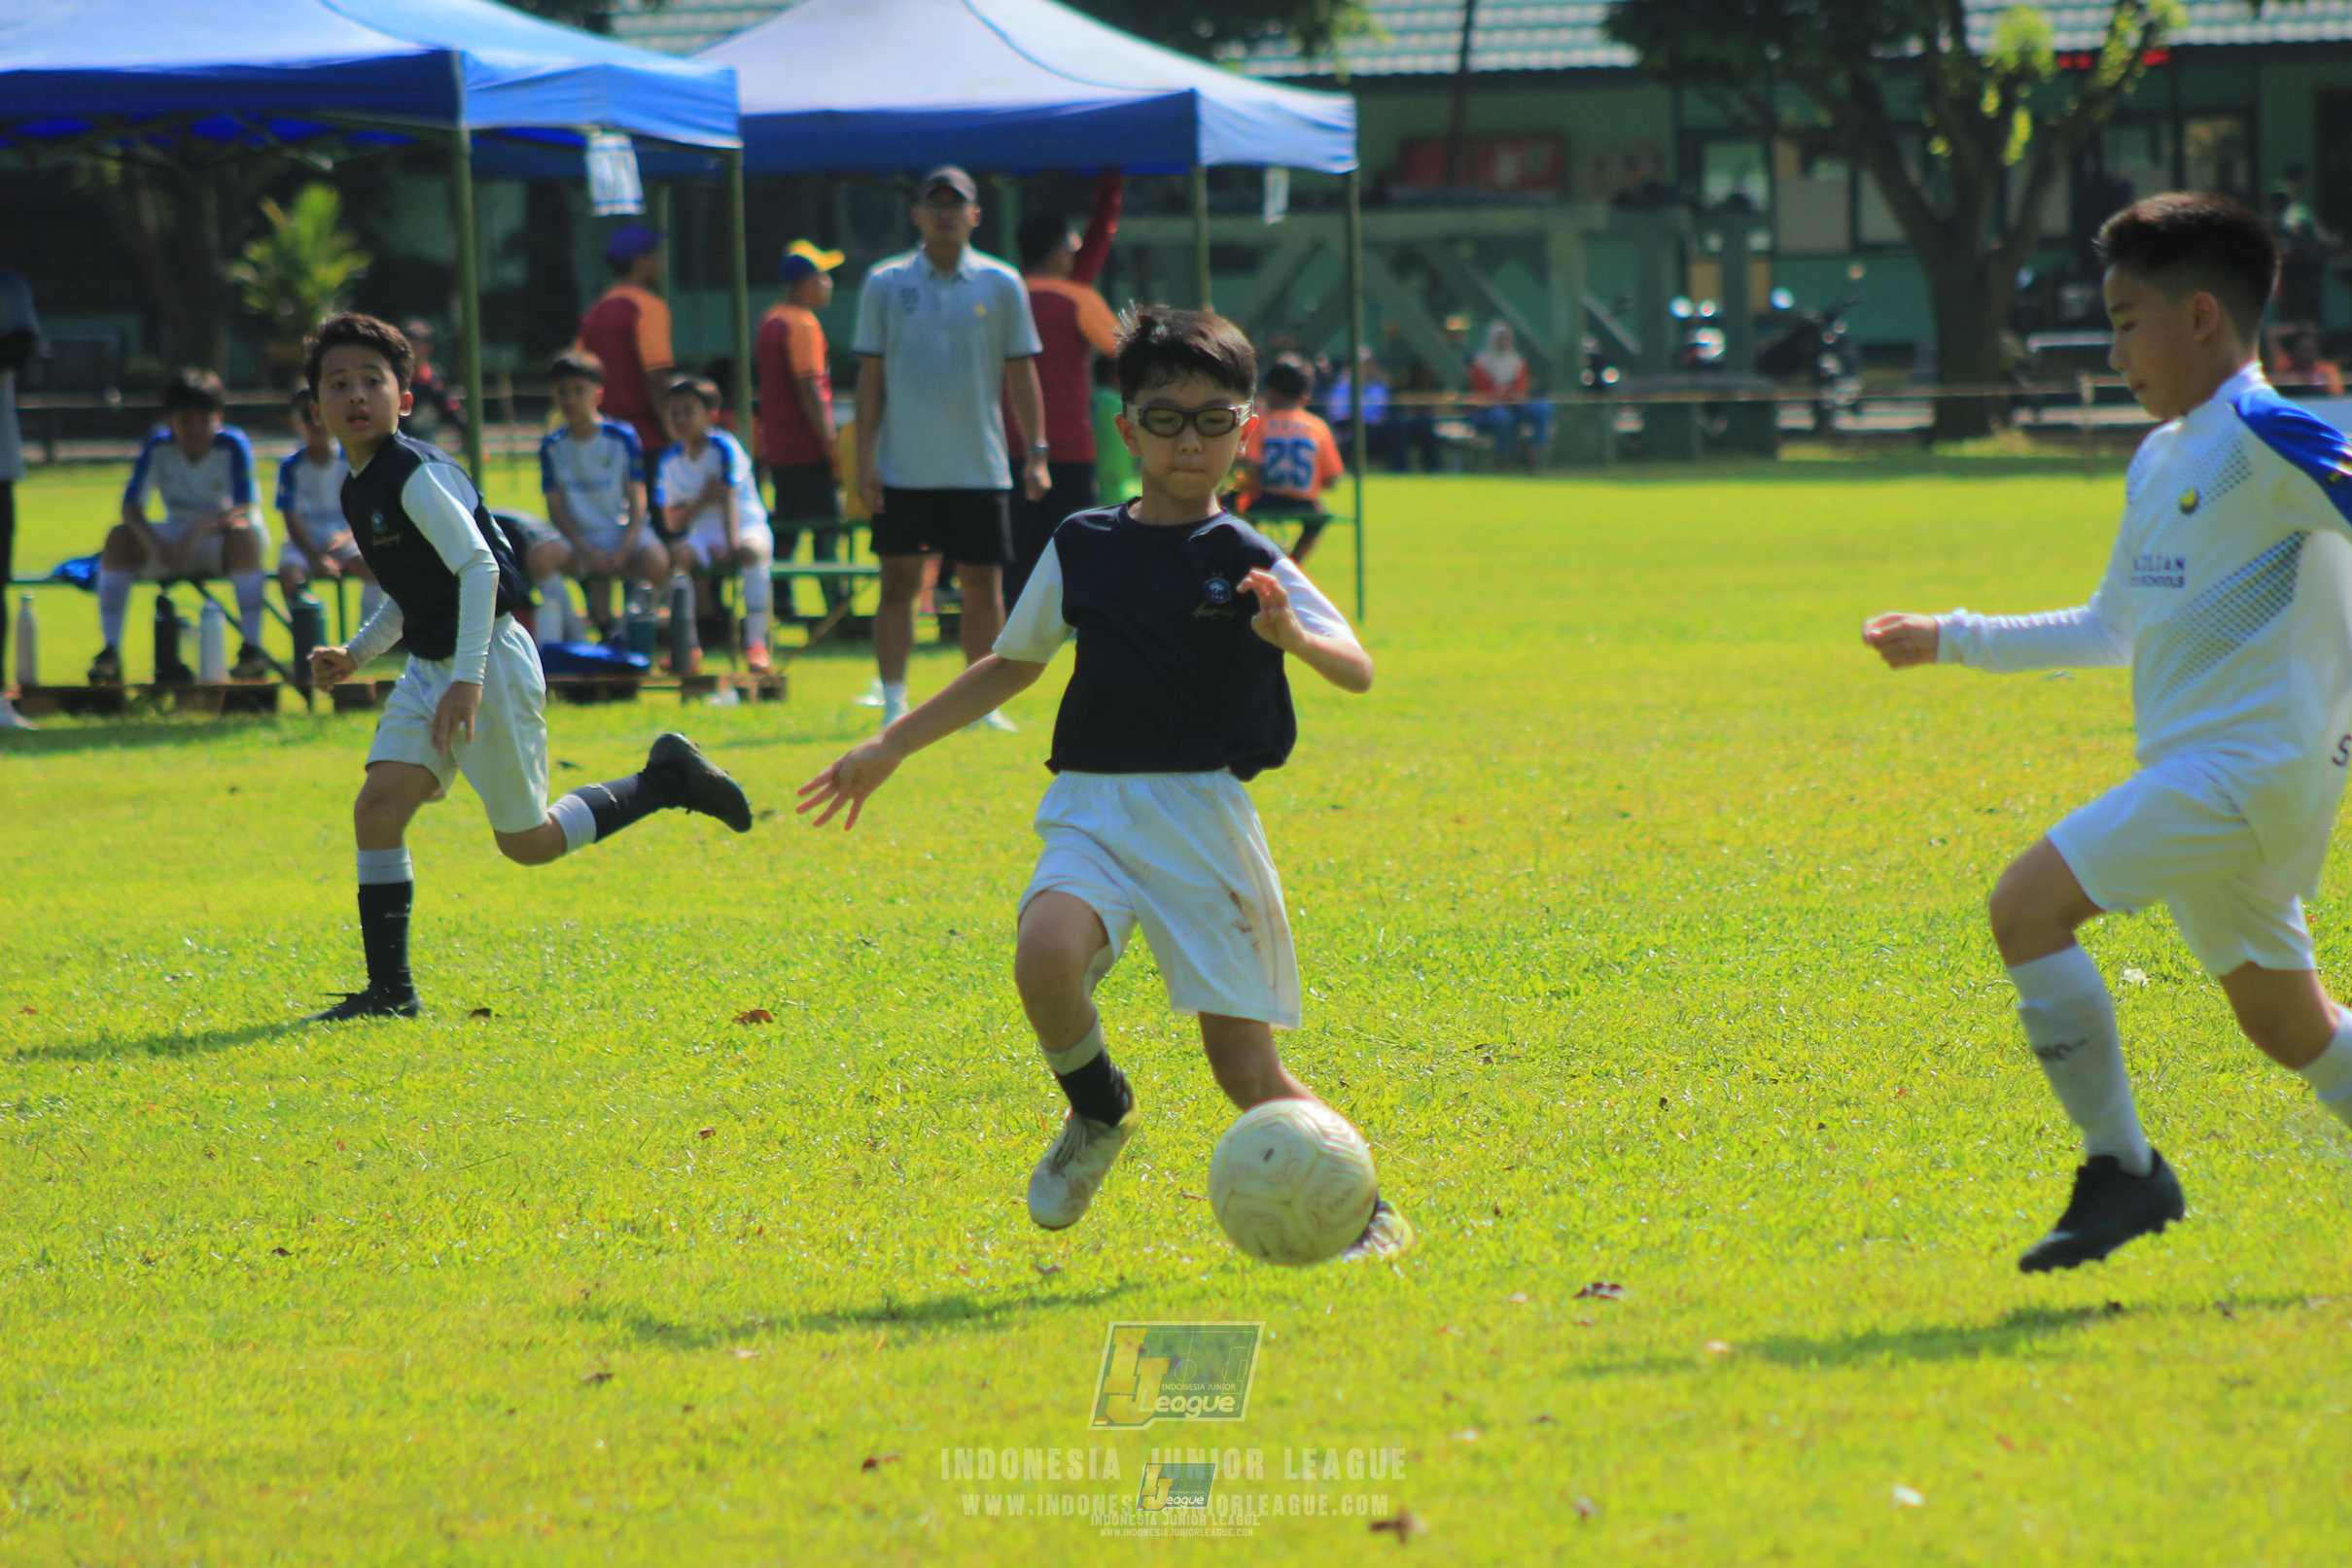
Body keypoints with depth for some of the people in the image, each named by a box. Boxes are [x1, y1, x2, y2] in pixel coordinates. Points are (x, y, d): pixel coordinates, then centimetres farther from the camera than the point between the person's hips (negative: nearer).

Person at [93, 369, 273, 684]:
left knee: (241, 533, -37)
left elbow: (242, 510, -24)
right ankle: (110, 652, -21)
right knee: (119, 537, -21)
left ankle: (253, 648, -35)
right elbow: (131, 506, -13)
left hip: (219, 542, -3)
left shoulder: (233, 446, -16)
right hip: (176, 542, 3)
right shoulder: (158, 448, -8)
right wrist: (153, 541, -34)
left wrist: (199, 532, -41)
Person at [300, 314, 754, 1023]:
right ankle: (390, 990, -3)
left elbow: (477, 566, -26)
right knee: (378, 807, -6)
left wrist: (468, 679, -33)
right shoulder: (358, 489, 11)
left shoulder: (417, 475, -18)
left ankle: (667, 780, 20)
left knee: (528, 841, 2)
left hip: (490, 664, -8)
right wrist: (356, 653, 13)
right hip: (430, 667, 8)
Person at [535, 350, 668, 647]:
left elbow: (637, 501, -2)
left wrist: (624, 550, -17)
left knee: (656, 560, -34)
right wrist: (588, 552, -14)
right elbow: (556, 509, 1)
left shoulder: (622, 438, -1)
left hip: (622, 535, -1)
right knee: (540, 555, -31)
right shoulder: (553, 446, 4)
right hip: (579, 539, 1)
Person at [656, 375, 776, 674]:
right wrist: (700, 502, -16)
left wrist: (731, 545, -27)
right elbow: (675, 521, 4)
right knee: (676, 553, -27)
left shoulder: (724, 449, -7)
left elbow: (728, 500, -17)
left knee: (752, 550, -37)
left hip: (746, 524, -3)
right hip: (703, 533, 3)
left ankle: (756, 642, -35)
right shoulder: (671, 461, 6)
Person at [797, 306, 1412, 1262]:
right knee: (1046, 957, -30)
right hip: (1093, 810, 2)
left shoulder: (1248, 564, 1)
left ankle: (1360, 1210, 19)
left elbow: (1358, 673, -9)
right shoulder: (1081, 549, 9)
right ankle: (1097, 1111, -1)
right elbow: (1012, 665, 23)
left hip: (1204, 815, -2)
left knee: (1246, 1068, -4)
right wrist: (889, 750, 25)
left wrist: (1294, 637, -31)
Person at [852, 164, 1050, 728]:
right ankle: (895, 704, 1)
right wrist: (865, 459, -2)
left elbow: (1021, 372, 7)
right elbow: (870, 375, 4)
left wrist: (1037, 452, 1)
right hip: (903, 469, -1)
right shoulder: (885, 284, 2)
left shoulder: (1001, 285, 4)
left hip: (980, 466, 1)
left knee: (983, 587, 4)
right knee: (899, 583, -3)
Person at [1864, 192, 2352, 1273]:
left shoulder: (2265, 436, -10)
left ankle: (2123, 1169, -11)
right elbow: (2111, 632, 29)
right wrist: (1948, 640, 30)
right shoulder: (2160, 463, 18)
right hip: (2199, 777, 9)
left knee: (2029, 902, -17)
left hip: (2251, 766, -9)